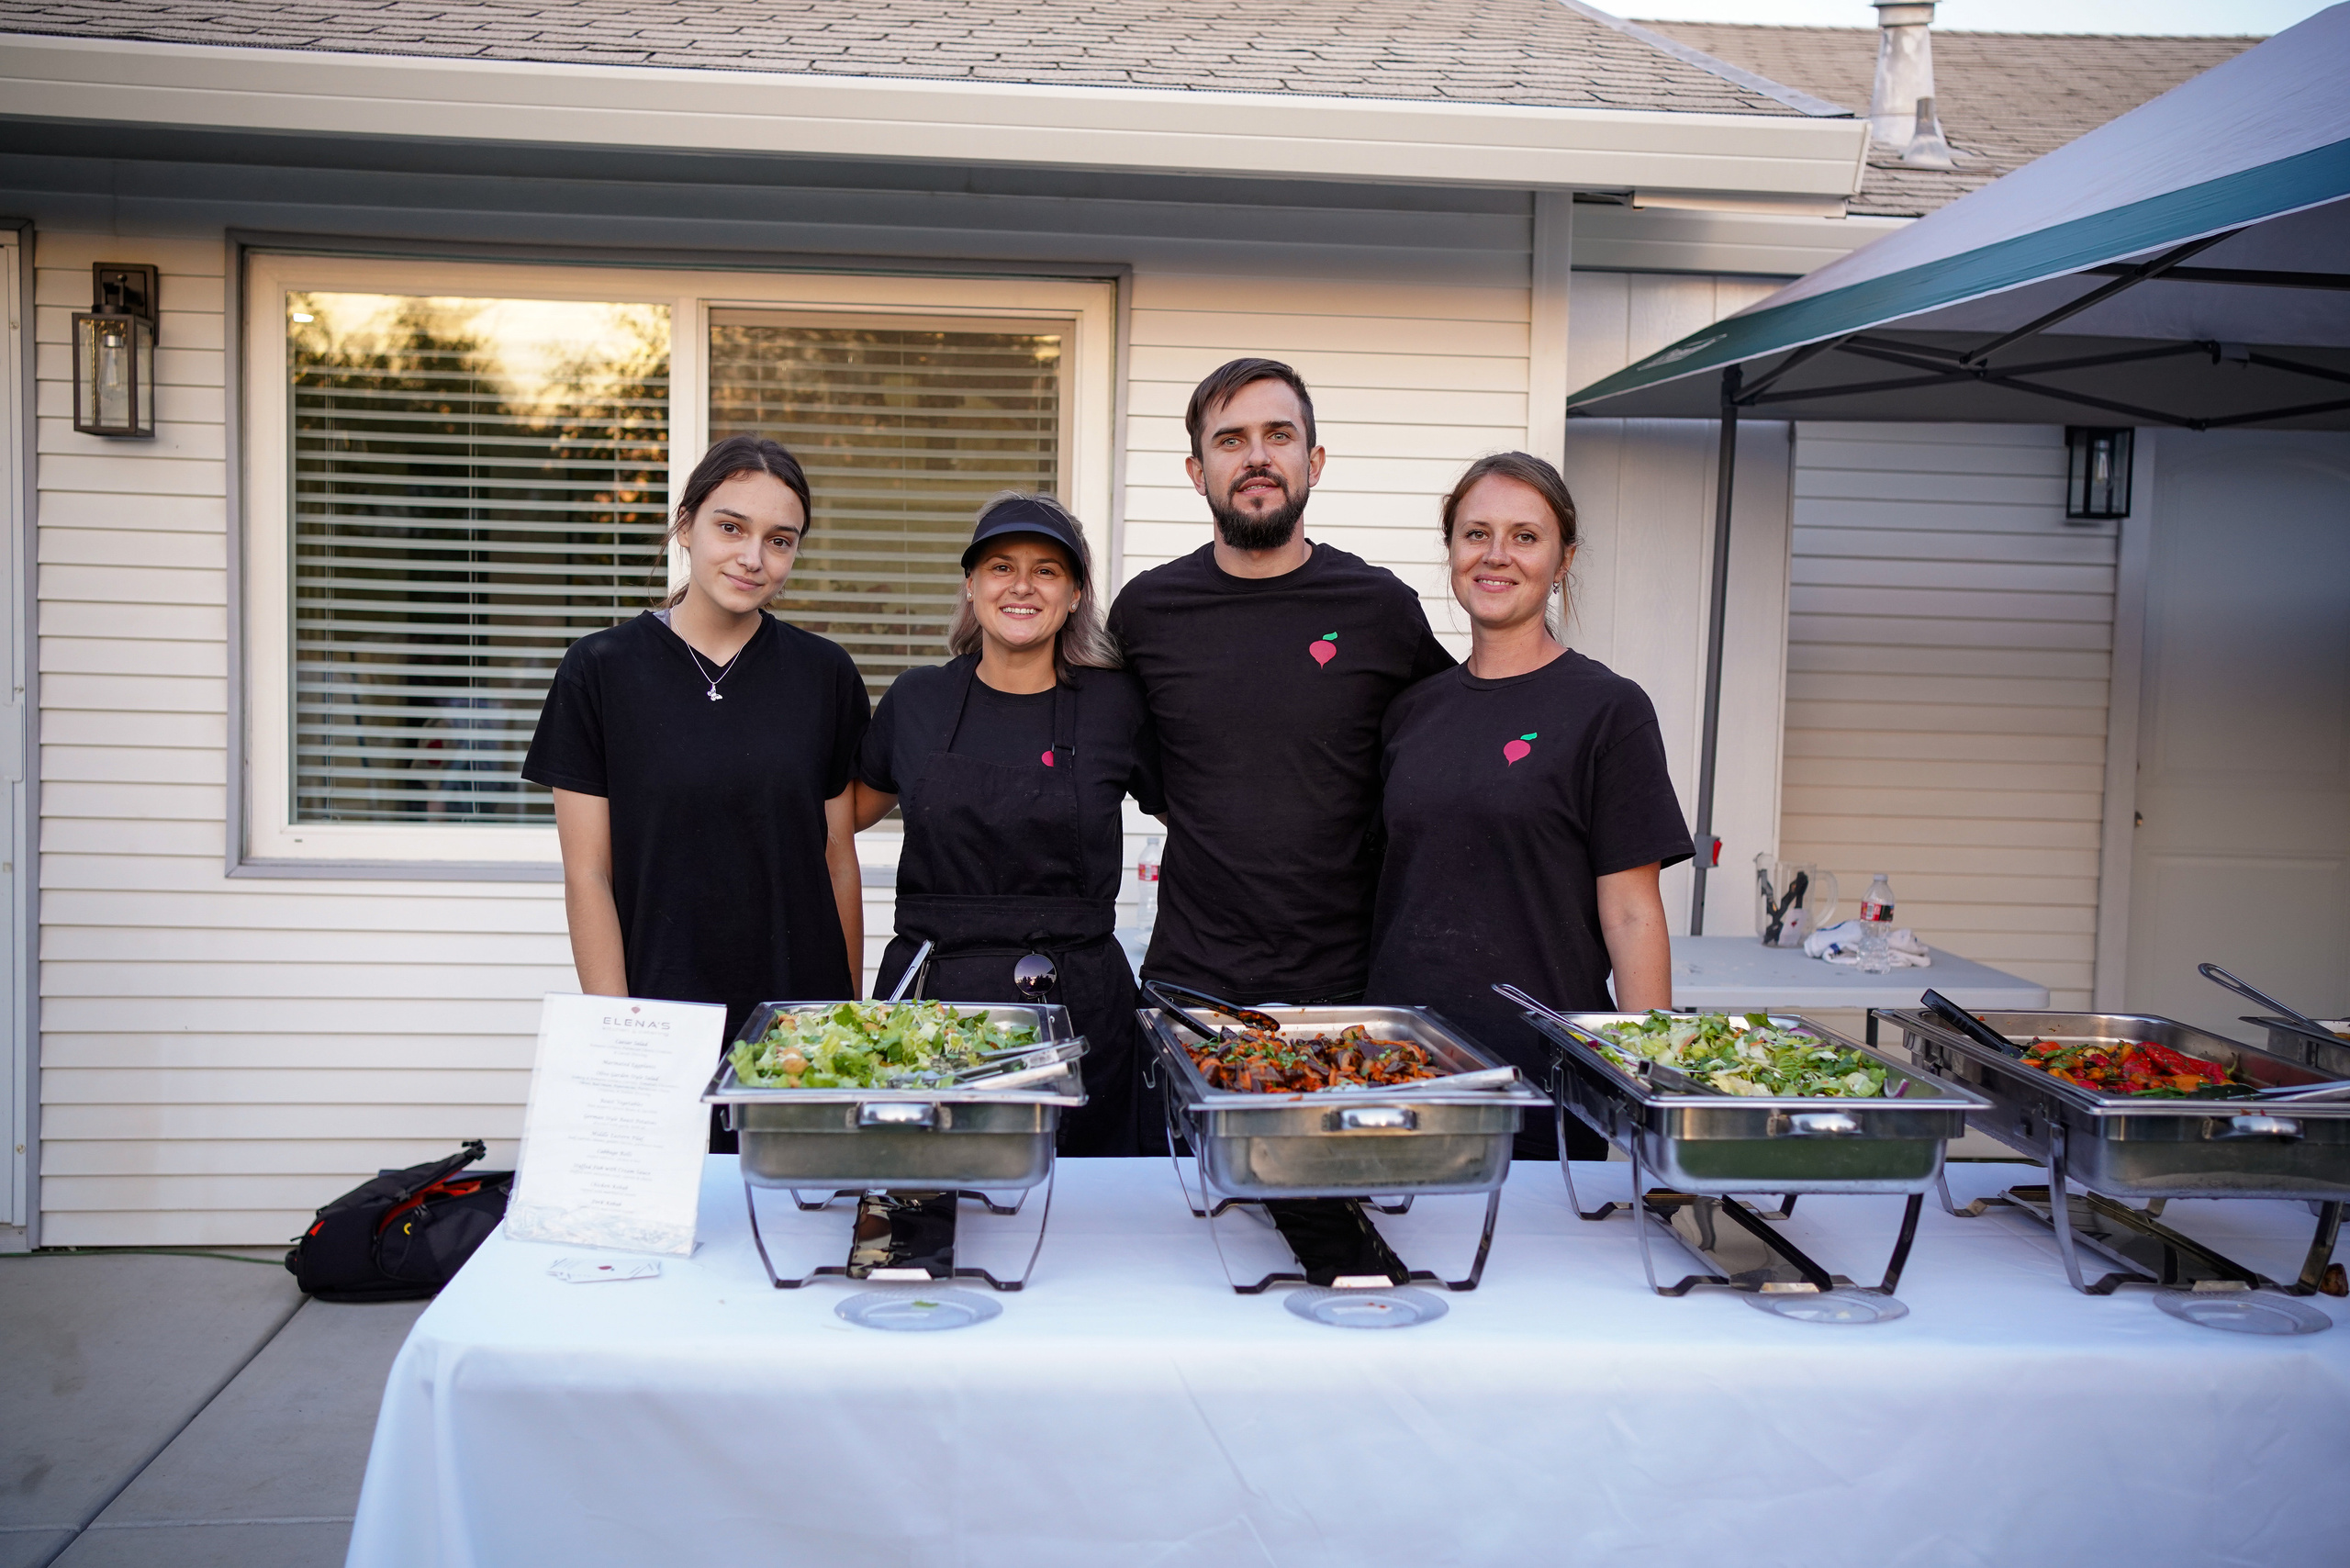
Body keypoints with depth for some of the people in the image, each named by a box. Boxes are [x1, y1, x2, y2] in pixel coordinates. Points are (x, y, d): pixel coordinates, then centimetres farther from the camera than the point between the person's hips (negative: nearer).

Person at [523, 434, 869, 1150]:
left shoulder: (825, 675, 4)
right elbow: (588, 877, -2)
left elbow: (839, 862, 8)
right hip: (659, 1024, -2)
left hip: (799, 1028, 2)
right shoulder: (601, 671, -2)